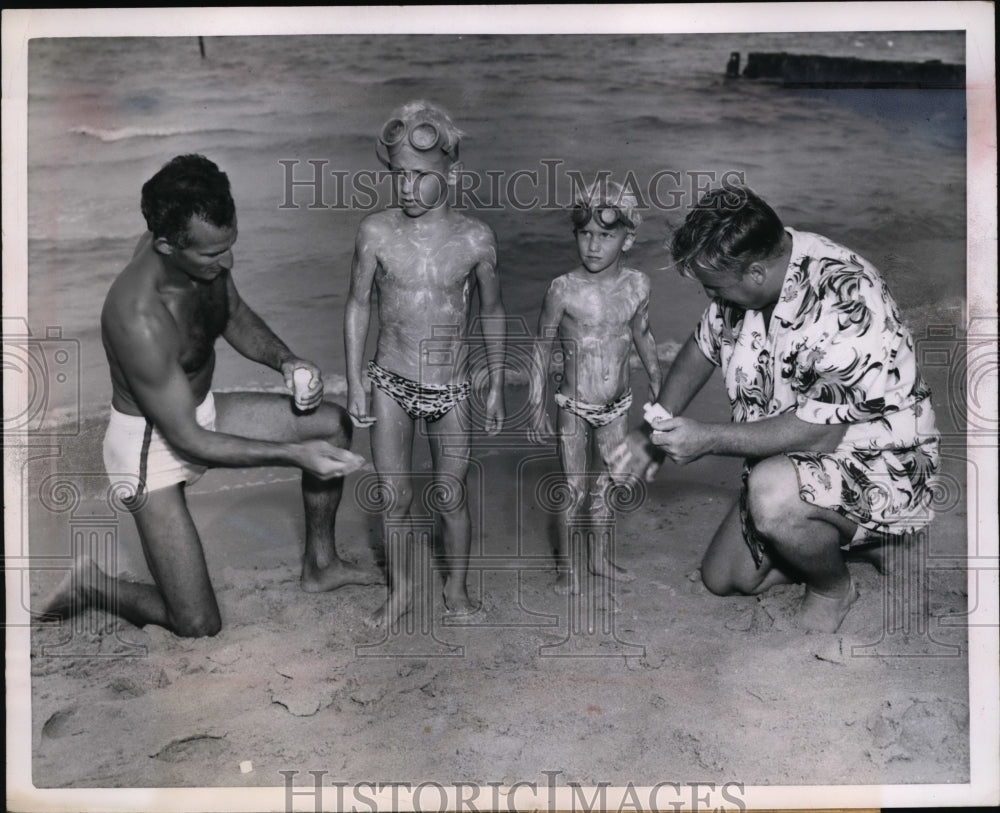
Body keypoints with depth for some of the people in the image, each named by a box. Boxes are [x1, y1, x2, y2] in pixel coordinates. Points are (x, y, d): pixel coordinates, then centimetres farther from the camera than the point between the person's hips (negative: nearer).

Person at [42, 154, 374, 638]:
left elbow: (235, 317, 6)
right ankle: (88, 583, 20)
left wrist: (285, 361, -13)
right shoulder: (138, 320, -36)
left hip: (200, 408, 8)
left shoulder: (200, 248, -14)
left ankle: (319, 565, 20)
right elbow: (188, 440, -28)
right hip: (151, 443, -8)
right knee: (198, 624, -7)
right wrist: (295, 454, -30)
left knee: (333, 424, 4)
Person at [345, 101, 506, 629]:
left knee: (451, 496, 10)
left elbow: (492, 313, 4)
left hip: (451, 389, 0)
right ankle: (400, 590, 32)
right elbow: (357, 305, 2)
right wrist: (354, 382, 1)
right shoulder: (375, 232, -8)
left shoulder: (475, 238, -8)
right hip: (391, 385, 1)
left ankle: (456, 586, 34)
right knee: (394, 497, 8)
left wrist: (497, 386, 6)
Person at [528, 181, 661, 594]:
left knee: (606, 484, 16)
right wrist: (537, 408, -6)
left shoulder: (637, 285, -5)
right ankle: (565, 565, 24)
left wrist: (656, 384, 18)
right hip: (574, 405, -3)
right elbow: (542, 346, -7)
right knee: (574, 490, 3)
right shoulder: (564, 289, -15)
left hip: (617, 405, 4)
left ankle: (599, 555, 36)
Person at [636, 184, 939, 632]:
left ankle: (834, 587, -5)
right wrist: (659, 432, -3)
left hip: (882, 463, -8)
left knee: (772, 496, -38)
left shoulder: (843, 300, -33)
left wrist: (707, 438, -28)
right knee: (722, 578, 9)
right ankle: (850, 538, 23)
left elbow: (819, 433, -33)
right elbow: (701, 350, 9)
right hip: (791, 461, 8)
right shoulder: (742, 278, -8)